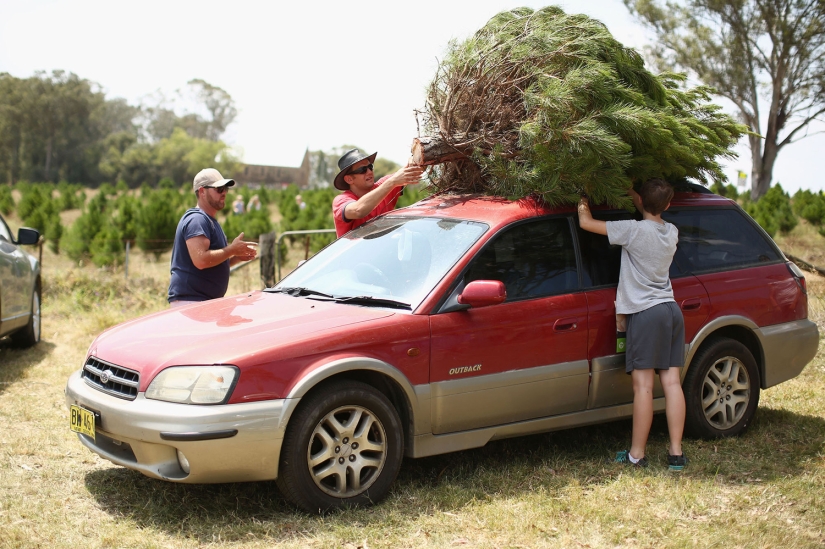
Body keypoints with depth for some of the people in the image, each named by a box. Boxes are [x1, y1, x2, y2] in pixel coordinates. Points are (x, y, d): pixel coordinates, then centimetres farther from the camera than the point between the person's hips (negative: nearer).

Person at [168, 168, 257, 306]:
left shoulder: (210, 221, 21)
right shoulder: (196, 220, -13)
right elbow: (200, 260, -26)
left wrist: (237, 257, 11)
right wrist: (232, 250, -15)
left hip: (208, 300, 10)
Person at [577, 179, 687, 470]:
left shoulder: (634, 230, -12)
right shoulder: (671, 232, 9)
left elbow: (586, 222, -10)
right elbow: (652, 214, 32)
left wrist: (583, 200, 8)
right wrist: (629, 191, 31)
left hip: (646, 312, -7)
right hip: (672, 310, 7)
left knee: (643, 386, -5)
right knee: (671, 381, 6)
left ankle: (637, 455, 0)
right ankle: (676, 453, 8)